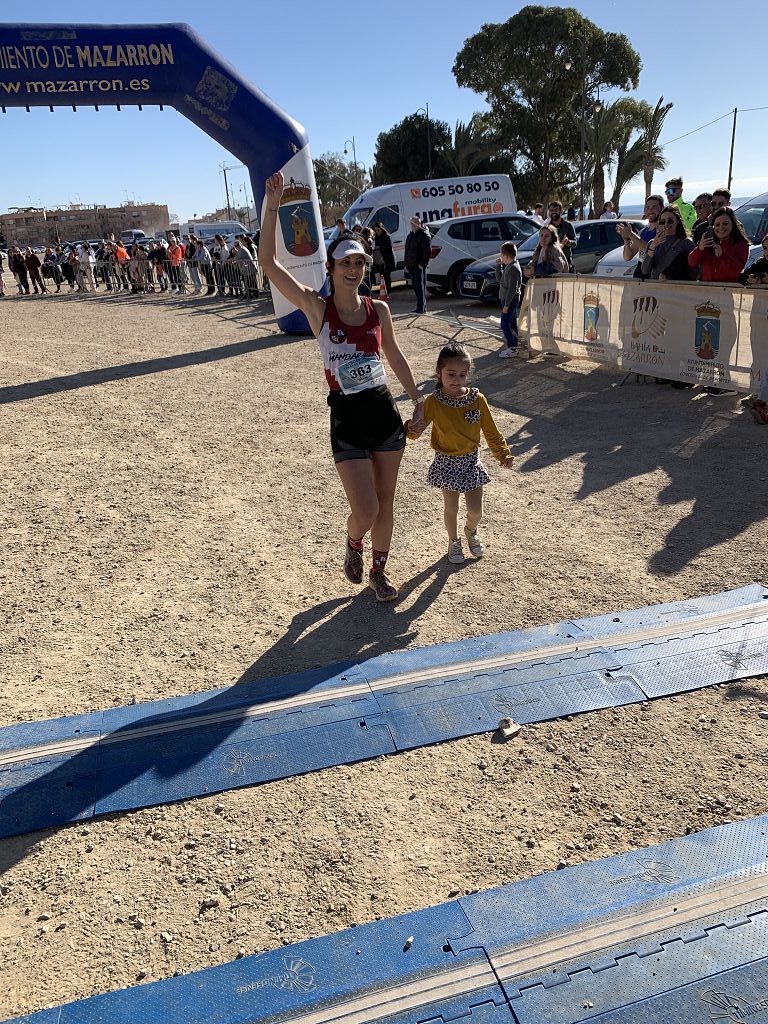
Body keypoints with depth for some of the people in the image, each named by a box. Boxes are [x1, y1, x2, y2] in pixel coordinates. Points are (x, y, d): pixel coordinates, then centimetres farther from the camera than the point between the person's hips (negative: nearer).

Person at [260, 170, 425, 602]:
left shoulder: (379, 309, 3)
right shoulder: (317, 307, -6)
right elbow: (269, 263, -13)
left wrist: (418, 400, 17)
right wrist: (272, 206, -18)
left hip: (385, 413, 4)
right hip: (347, 420, -3)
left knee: (386, 502, 11)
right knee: (365, 511, -6)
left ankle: (379, 571, 32)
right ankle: (354, 546, 30)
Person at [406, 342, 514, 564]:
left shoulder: (477, 399, -8)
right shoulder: (434, 402, -14)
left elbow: (490, 430, 0)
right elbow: (419, 425, -15)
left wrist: (503, 454, -3)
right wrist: (413, 430, -38)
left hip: (471, 460, 2)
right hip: (446, 462, -1)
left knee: (475, 510, 4)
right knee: (451, 507, 9)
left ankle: (471, 531, 38)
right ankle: (453, 541, 36)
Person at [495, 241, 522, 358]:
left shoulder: (513, 268, -19)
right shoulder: (508, 266, 12)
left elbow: (512, 288, -23)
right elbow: (499, 279, 22)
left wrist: (506, 305, -23)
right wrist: (498, 265, 10)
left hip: (511, 300, -10)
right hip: (508, 300, 10)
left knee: (505, 324, -12)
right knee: (511, 324, 14)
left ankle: (511, 349, -11)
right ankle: (514, 346, 21)